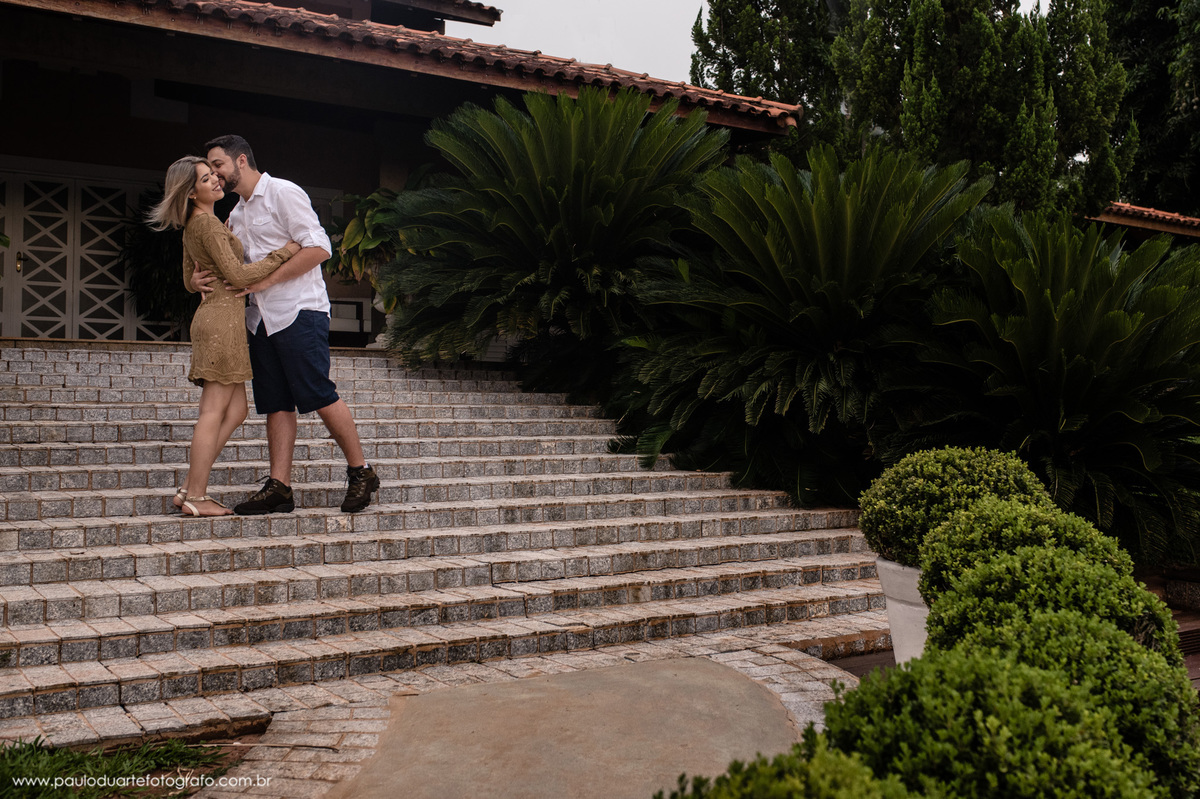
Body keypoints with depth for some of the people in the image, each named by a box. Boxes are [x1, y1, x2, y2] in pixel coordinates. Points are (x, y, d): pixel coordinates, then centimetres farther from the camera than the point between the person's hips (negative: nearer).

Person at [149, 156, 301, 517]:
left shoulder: (193, 226, 20)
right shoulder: (207, 223, -10)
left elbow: (190, 281, 26)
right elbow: (237, 274, -14)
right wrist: (281, 254, -9)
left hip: (211, 315, 10)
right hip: (223, 316, -10)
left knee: (235, 411, 8)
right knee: (214, 410, -8)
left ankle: (189, 488, 8)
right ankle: (196, 497, -5)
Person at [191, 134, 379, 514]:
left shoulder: (284, 193, -5)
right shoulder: (236, 215, 21)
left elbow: (319, 248, -15)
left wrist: (265, 280, -15)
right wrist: (199, 277, 1)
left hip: (298, 312, -8)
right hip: (261, 319, 8)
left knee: (320, 397, -8)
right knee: (276, 405, 4)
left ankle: (361, 471, 4)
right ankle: (279, 486, 4)